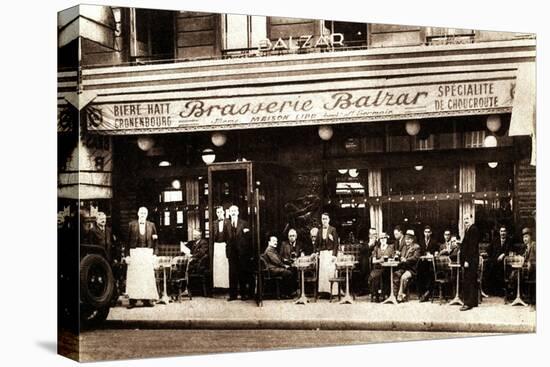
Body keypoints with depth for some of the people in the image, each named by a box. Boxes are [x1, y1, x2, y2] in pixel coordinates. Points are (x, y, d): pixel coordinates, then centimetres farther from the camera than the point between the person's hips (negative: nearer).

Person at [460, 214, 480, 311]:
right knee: (472, 281, 13)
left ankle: (468, 303, -9)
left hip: (470, 261, -10)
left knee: (467, 282, -10)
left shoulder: (473, 229, -13)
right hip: (468, 260, 10)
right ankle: (474, 302, 19)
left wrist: (467, 260, -21)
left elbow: (472, 246, -19)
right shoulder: (468, 230, 17)